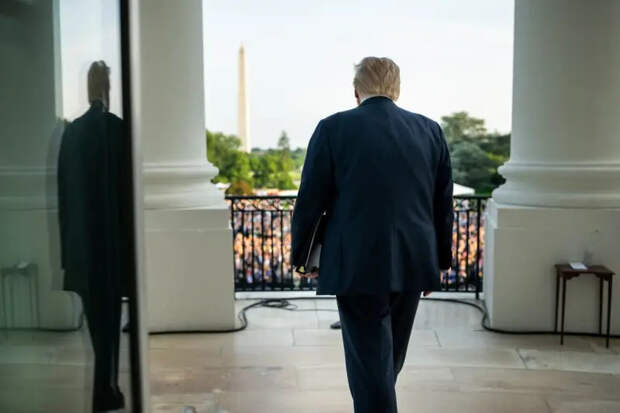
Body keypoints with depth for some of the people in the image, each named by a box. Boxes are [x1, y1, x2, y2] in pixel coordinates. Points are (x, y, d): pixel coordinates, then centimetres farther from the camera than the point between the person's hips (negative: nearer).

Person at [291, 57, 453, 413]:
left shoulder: (333, 129, -6)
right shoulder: (431, 131, 5)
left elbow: (310, 201, -5)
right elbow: (443, 205, 8)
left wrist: (301, 256, 8)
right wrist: (439, 261, 18)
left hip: (358, 266, -4)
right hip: (413, 264, 5)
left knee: (370, 361, 4)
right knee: (389, 360, 22)